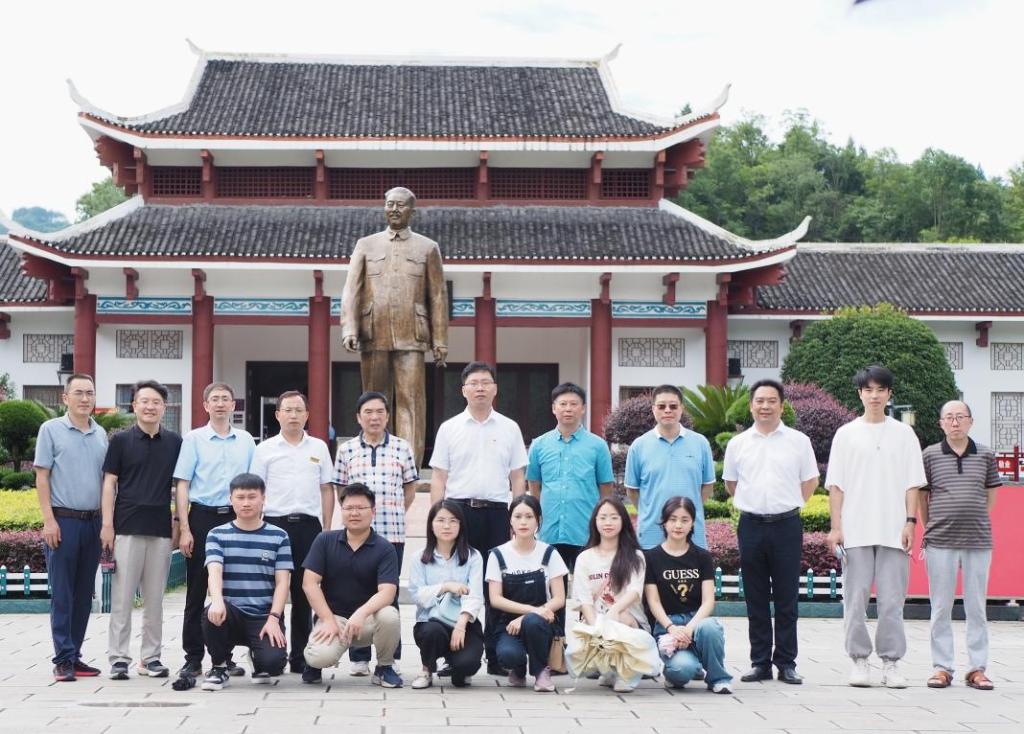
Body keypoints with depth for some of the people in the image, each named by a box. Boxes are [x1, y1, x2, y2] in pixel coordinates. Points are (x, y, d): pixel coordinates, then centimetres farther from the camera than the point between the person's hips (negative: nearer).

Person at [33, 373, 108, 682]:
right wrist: (49, 520, -11)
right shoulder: (51, 430, -1)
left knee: (84, 594, 7)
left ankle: (74, 655, 14)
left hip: (93, 521, 5)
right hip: (63, 520, -5)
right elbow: (41, 477, -3)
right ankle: (63, 659, 0)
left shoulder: (101, 434, 12)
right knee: (62, 594, -4)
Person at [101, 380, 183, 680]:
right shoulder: (121, 440, 2)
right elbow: (110, 483, 1)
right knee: (122, 597, -1)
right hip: (127, 528, -2)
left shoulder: (174, 442, 8)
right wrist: (107, 524, -6)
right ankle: (118, 658, 4)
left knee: (155, 599, 7)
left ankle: (150, 656, 14)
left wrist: (180, 524, 6)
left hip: (161, 529, 2)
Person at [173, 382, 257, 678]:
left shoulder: (246, 441, 10)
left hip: (236, 518, 3)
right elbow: (182, 485, -1)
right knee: (196, 592, 1)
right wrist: (184, 529, -8)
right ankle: (193, 658, 5)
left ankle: (224, 655, 14)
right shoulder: (194, 439, 2)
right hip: (202, 517, -2)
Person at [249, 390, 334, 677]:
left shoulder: (318, 448, 12)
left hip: (308, 525, 2)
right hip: (275, 523, -2)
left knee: (304, 593, 4)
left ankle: (299, 657, 10)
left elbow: (327, 489, 14)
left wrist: (326, 529, 7)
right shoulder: (265, 449, 6)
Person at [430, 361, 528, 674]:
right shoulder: (449, 429, 7)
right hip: (459, 509, -1)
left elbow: (518, 477, 9)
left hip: (497, 512, 1)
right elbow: (439, 477, 5)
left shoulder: (509, 429, 9)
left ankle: (496, 657, 8)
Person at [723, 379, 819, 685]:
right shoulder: (738, 443, 8)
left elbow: (810, 481, 11)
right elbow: (731, 483, 18)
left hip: (786, 525, -2)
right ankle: (760, 663, 12)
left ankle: (786, 663, 8)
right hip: (751, 525, 2)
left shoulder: (798, 441, 3)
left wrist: (787, 505, 5)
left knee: (787, 599, 1)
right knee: (756, 599, 6)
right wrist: (754, 503, 11)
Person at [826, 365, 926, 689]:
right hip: (855, 530, 0)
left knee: (892, 600, -1)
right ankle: (859, 660, 10)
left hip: (893, 531, 0)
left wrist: (910, 521, -3)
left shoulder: (904, 434, 8)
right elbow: (835, 484, 5)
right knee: (856, 599, 1)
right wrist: (835, 526, -1)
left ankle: (891, 662, 6)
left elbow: (912, 482, 7)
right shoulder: (846, 434, 7)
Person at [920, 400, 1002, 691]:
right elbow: (921, 496, 9)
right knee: (940, 607, 4)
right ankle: (942, 667, 10)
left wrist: (976, 523, 12)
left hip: (978, 540, 1)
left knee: (977, 607, 6)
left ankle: (977, 668, 12)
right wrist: (930, 529, 9)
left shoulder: (985, 455, 5)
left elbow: (991, 495, 14)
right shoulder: (930, 455, 2)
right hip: (940, 542, -1)